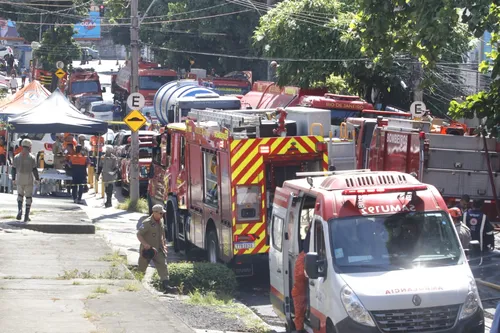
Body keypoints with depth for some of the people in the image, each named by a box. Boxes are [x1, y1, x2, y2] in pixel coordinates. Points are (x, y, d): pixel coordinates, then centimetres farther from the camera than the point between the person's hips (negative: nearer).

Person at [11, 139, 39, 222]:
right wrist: (37, 179, 5)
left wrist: (13, 179, 17)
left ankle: (19, 209, -6)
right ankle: (26, 216, 4)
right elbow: (34, 169, -7)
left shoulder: (17, 157, 3)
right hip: (29, 179, -2)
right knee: (29, 197, 7)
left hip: (19, 180, 2)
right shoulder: (32, 158, -5)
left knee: (20, 195, 19)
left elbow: (14, 169, 6)